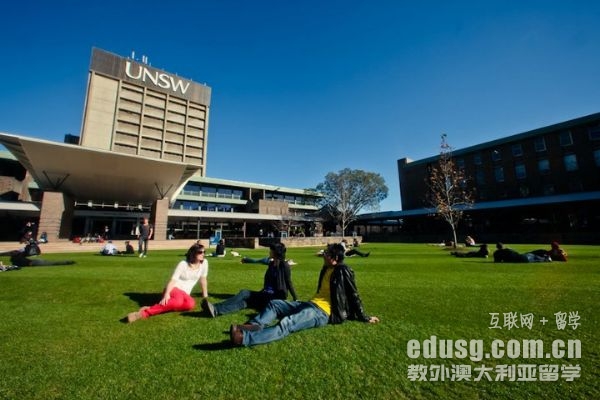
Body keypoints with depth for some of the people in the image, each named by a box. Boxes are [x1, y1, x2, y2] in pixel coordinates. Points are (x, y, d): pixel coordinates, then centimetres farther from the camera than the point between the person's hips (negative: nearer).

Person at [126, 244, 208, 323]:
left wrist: (205, 294, 14)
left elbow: (203, 279, 10)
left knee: (191, 304, -35)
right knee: (179, 300, -42)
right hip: (174, 289, -3)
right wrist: (166, 294, -30)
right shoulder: (183, 264, -9)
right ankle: (148, 310, -39)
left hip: (185, 294, 4)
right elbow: (173, 280, -15)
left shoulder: (204, 262, 0)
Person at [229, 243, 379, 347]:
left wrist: (364, 318, 3)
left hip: (322, 312, -10)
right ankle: (255, 325, -23)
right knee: (274, 304, -1)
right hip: (310, 304, 10)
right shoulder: (326, 269, 16)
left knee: (286, 323, -31)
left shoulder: (343, 271, -8)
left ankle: (245, 338, -44)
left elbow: (353, 295, -2)